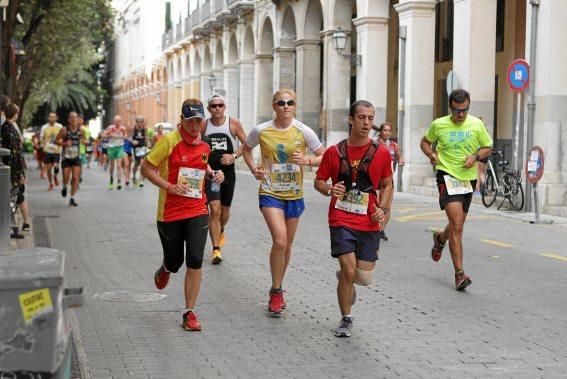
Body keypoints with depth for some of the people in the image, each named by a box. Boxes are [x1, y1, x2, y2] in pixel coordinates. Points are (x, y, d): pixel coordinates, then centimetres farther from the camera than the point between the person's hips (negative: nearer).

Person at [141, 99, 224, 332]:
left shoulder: (204, 145, 4)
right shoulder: (169, 141, -12)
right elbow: (146, 168, -10)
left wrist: (213, 174, 4)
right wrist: (169, 186, -20)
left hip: (197, 211, 3)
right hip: (170, 213, -3)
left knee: (195, 261, -11)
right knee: (174, 262, 9)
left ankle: (189, 313, -1)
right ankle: (165, 270, 49)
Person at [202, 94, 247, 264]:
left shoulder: (233, 124, -4)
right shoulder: (203, 126, -1)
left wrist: (234, 156, -13)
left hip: (228, 172, 1)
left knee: (225, 210, 14)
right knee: (214, 210, -13)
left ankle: (221, 231, 48)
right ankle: (216, 249, -9)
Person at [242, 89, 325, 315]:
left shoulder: (303, 132, -6)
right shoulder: (261, 131, -6)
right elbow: (246, 150, 14)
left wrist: (307, 161, -19)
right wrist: (253, 169, -3)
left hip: (294, 195, 2)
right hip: (270, 193, -2)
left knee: (287, 245, 14)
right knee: (280, 240, -20)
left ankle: (277, 289, 35)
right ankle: (276, 292, -3)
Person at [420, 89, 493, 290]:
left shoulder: (477, 125, 1)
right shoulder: (439, 125, -3)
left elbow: (487, 147, 12)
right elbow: (425, 141, 14)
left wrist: (475, 157, -8)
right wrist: (431, 154, -6)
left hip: (469, 178, 4)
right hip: (447, 175, -4)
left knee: (457, 226, 17)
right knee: (457, 224, -17)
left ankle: (440, 238, 53)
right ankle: (459, 273, -14)